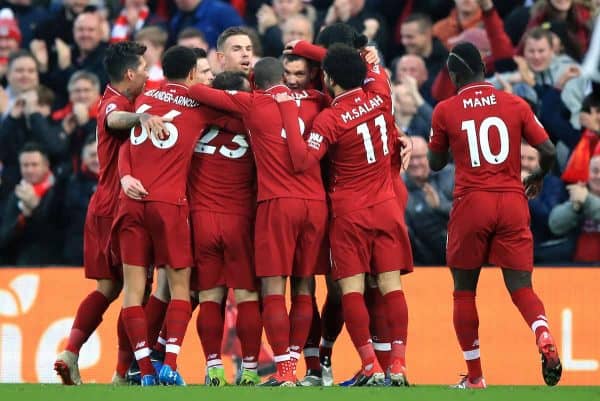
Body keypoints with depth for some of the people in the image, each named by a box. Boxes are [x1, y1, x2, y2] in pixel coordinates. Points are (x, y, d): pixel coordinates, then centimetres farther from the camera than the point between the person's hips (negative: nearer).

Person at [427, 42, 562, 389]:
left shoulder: (445, 111, 1)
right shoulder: (516, 104, 3)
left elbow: (436, 164, 11)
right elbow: (549, 152, 0)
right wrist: (539, 176, 20)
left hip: (471, 204, -1)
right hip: (513, 203, 1)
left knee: (464, 289, 12)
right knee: (521, 286, 3)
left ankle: (475, 378, 11)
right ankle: (545, 337, -29)